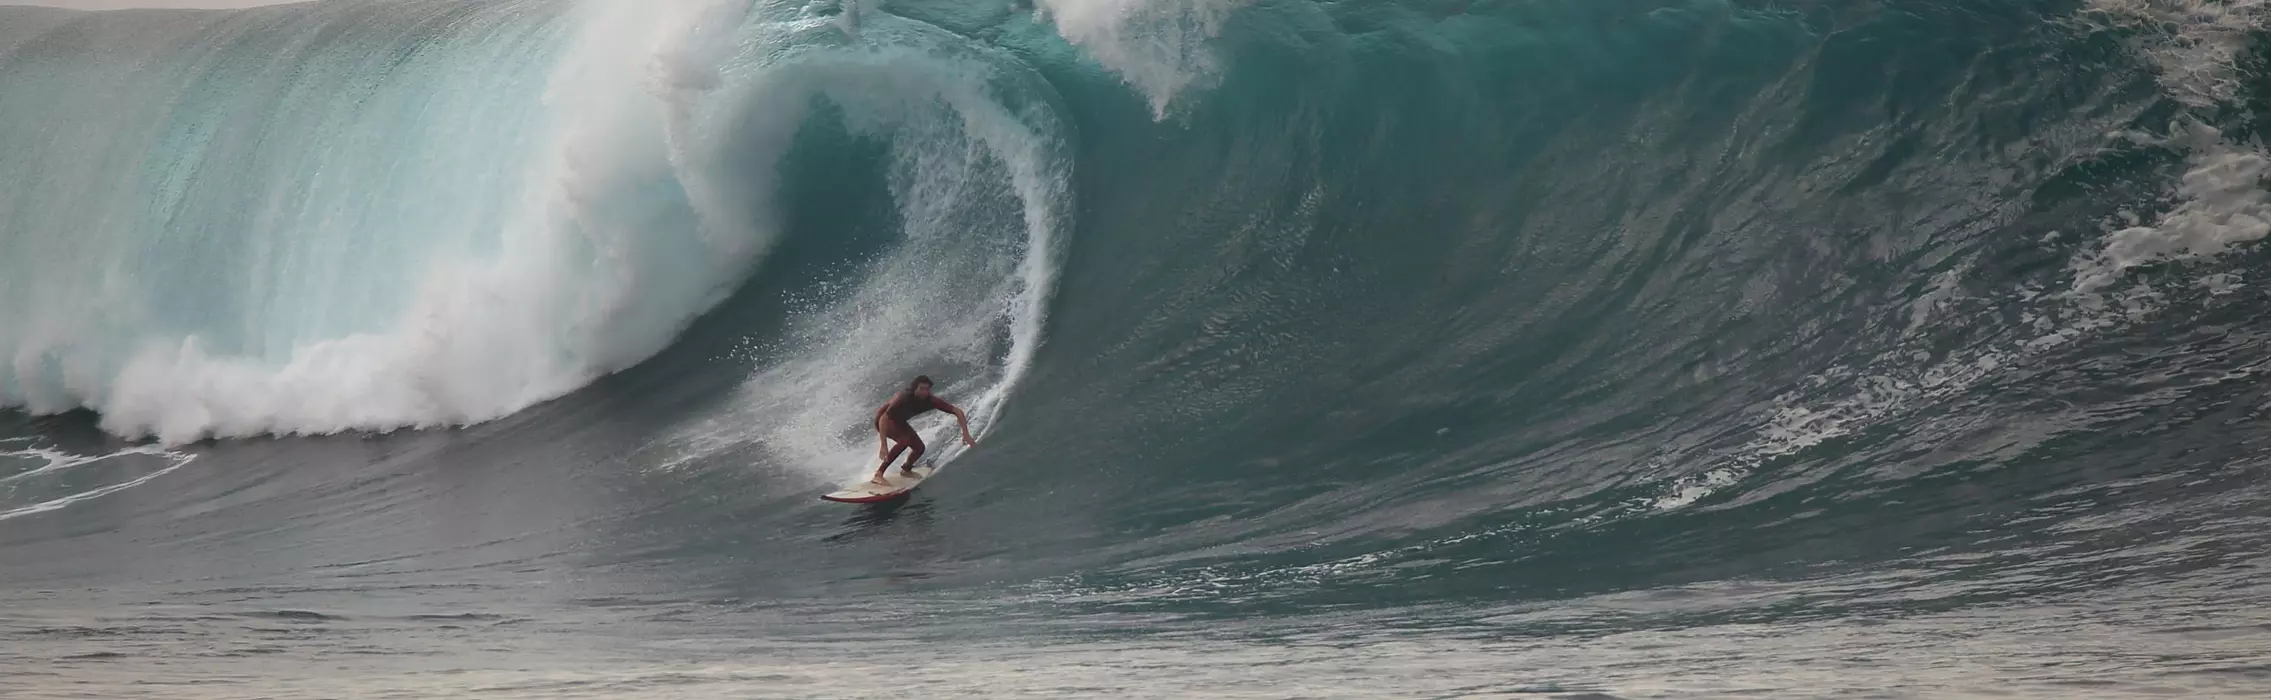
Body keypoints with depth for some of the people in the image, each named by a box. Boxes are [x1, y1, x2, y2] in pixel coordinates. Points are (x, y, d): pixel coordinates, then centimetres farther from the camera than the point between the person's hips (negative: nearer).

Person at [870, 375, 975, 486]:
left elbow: (957, 411, -20)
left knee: (919, 447, 0)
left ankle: (906, 469, 33)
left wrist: (965, 434, -31)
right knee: (905, 440, -32)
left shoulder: (930, 401, -24)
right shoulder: (903, 398, -39)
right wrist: (883, 446, -51)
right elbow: (883, 419, -43)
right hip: (883, 419, -6)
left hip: (899, 422, 6)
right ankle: (878, 474, -31)